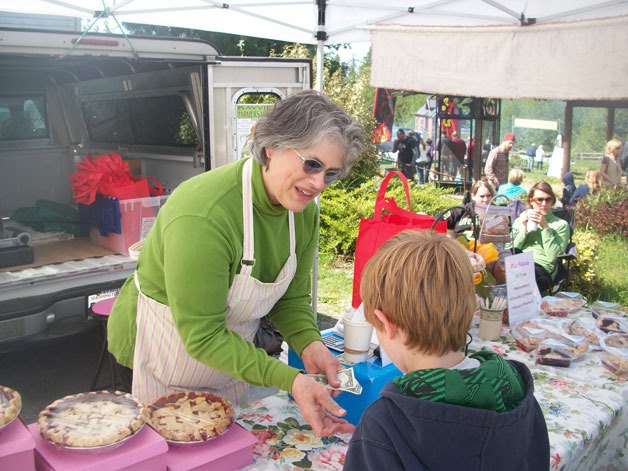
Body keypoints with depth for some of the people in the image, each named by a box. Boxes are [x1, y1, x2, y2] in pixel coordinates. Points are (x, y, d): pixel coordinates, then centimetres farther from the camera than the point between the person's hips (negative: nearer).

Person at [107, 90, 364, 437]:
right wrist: (290, 380, -36)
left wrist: (310, 344, -21)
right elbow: (202, 335, -31)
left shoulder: (304, 212, -11)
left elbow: (292, 297, -1)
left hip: (230, 355, 7)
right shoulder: (202, 216, -35)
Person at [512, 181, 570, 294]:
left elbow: (553, 257, -2)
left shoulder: (561, 224, 14)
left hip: (541, 268, -3)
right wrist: (523, 228, 0)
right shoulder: (520, 220, 25)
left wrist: (545, 227, -6)